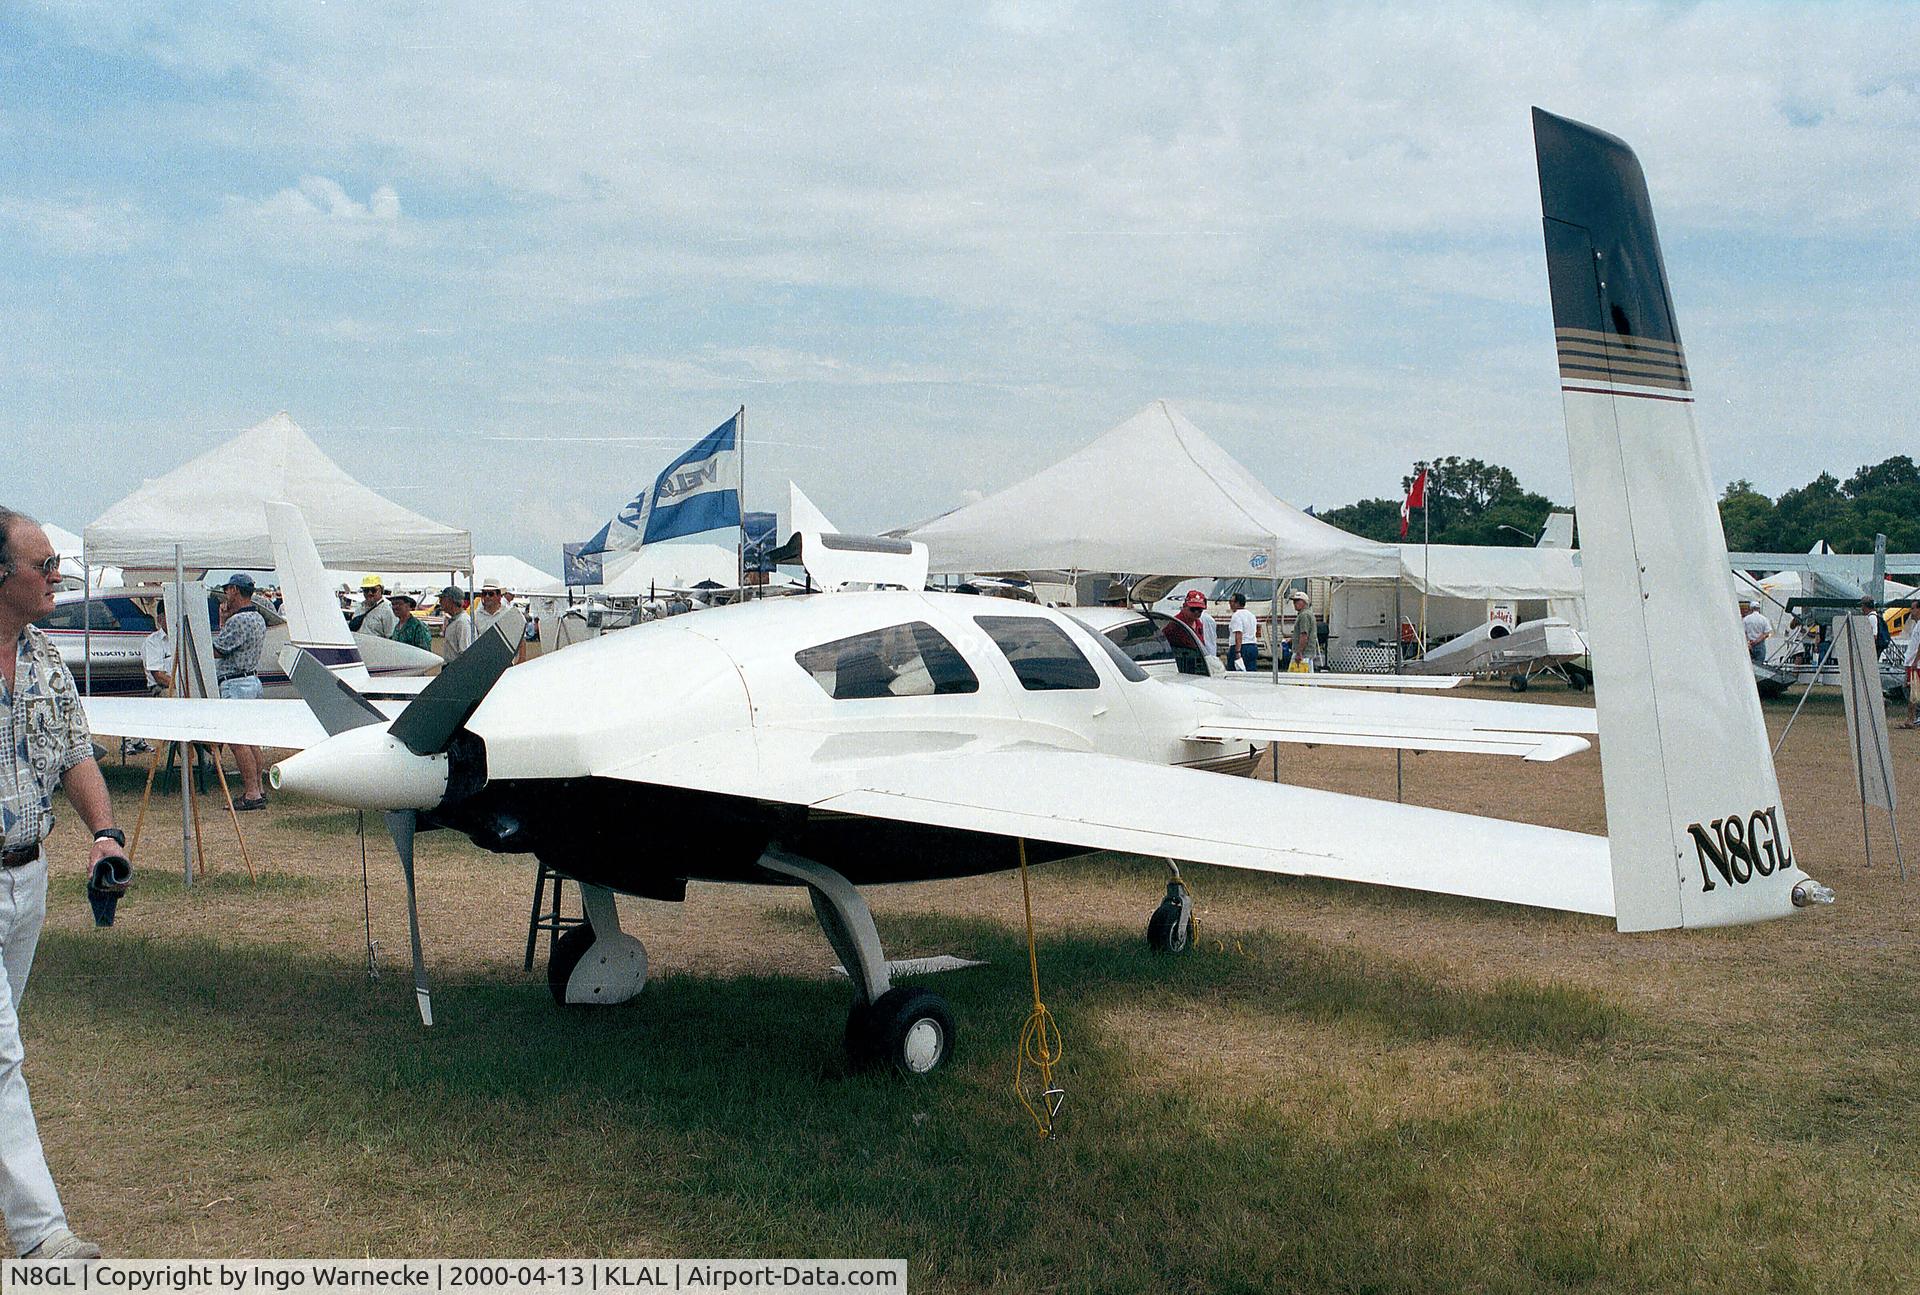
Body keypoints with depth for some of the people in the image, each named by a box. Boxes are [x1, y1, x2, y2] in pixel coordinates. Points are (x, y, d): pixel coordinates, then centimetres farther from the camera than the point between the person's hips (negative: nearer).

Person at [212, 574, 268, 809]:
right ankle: (258, 788, 17)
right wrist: (224, 620, 16)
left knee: (238, 741, -8)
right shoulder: (258, 618, 15)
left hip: (235, 684, -10)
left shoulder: (238, 621, -17)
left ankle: (251, 794, -10)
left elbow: (217, 651, -14)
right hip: (252, 680, 10)